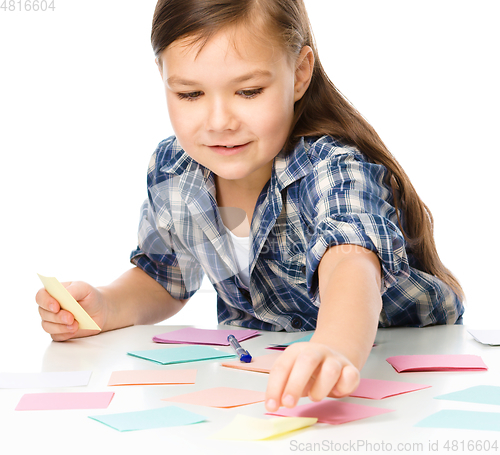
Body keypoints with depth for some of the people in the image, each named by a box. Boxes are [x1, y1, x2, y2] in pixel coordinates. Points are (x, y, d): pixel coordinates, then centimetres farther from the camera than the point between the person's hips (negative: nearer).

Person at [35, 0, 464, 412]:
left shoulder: (336, 170, -26)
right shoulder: (170, 169, -10)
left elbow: (351, 268, -46)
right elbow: (162, 280, 7)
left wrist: (334, 353, -67)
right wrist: (105, 307, -14)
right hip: (256, 361, 4)